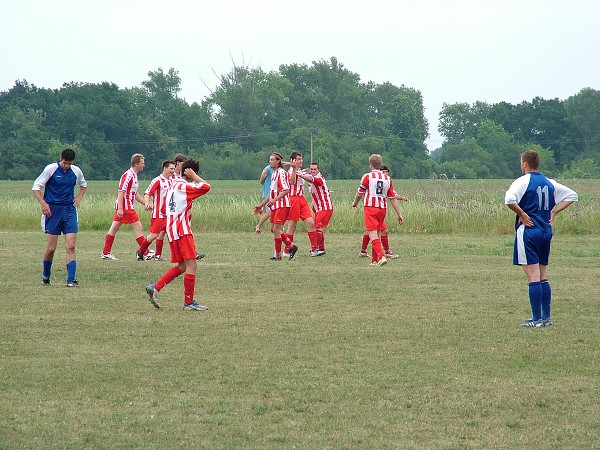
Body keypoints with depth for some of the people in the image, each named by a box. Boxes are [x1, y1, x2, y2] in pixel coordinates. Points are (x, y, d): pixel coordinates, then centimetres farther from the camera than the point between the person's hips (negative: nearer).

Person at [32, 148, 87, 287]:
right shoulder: (50, 169, -7)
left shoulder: (76, 171, 4)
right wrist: (43, 203, -13)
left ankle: (71, 279, -10)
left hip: (69, 210, 3)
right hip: (52, 210, -2)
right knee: (51, 248, 0)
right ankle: (45, 276, 23)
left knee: (71, 246, -9)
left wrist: (78, 198, 9)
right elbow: (36, 186, -2)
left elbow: (83, 185, 26)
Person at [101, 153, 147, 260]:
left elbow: (135, 193, 24)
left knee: (114, 228, 9)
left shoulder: (134, 175, 16)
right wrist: (120, 208, -26)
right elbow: (121, 191, -21)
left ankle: (106, 253, 12)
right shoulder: (128, 175, -16)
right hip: (126, 207, -10)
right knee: (138, 227, -5)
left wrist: (146, 204, 22)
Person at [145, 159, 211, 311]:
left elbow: (165, 210, 22)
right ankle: (189, 302, -9)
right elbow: (206, 187, -21)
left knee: (182, 266, 13)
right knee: (191, 264, -8)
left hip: (172, 230, 10)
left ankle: (155, 287, 4)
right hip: (182, 231, -10)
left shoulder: (173, 186, 17)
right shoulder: (184, 187, -10)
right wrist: (194, 176, -9)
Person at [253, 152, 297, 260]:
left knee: (276, 229, -9)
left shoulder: (281, 173, -11)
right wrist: (261, 205, 25)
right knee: (273, 229, 9)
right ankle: (292, 246, 19)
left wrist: (274, 200, -28)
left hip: (282, 205, -10)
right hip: (275, 206, 10)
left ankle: (278, 255, -2)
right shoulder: (274, 173, 18)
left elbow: (286, 190, -20)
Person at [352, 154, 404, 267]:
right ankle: (374, 260, 20)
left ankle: (381, 256, -29)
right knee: (378, 234, 16)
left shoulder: (367, 176, -5)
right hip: (382, 208, 5)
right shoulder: (387, 179, 7)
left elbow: (359, 194, 2)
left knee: (373, 235, -11)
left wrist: (355, 203, 23)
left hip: (370, 208, -5)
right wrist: (399, 214, 11)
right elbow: (393, 198, 7)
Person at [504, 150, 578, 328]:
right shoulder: (549, 183, 11)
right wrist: (553, 212, 13)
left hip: (528, 231, -6)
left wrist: (522, 214, -12)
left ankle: (537, 318, -6)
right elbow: (572, 195, 19)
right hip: (546, 231, 6)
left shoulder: (522, 181, -9)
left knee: (533, 276, -6)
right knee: (543, 276, 13)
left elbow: (509, 200, -26)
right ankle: (546, 317, 14)